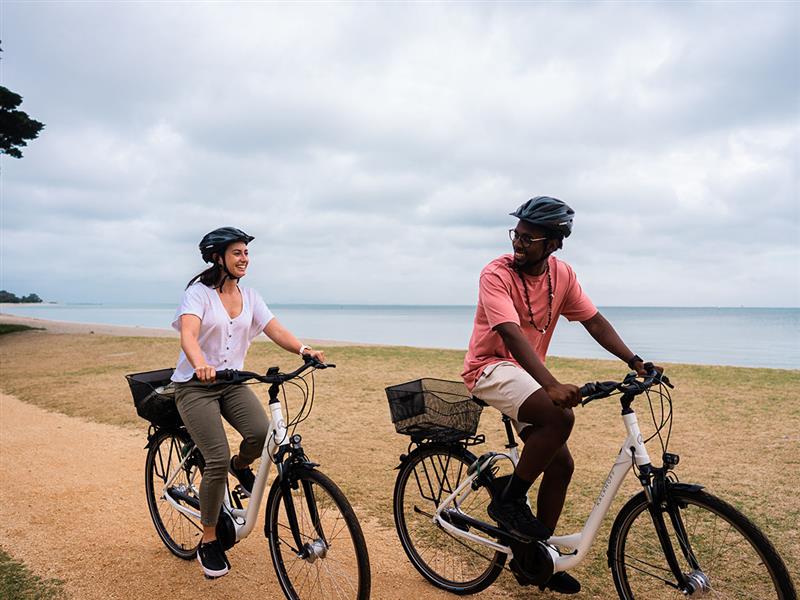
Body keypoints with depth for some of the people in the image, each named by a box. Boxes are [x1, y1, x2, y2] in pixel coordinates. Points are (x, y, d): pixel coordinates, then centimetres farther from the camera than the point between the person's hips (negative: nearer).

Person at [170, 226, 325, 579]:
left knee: (262, 433, -23)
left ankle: (241, 466, 15)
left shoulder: (249, 297, 6)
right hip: (196, 385, -4)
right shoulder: (199, 292, -11)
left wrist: (303, 349, -26)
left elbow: (275, 330, -6)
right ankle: (208, 543, 4)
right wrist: (200, 364, -49)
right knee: (218, 460, -16)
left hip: (233, 382, 4)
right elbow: (188, 334, -28)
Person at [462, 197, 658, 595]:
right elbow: (511, 334, -34)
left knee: (561, 464, 3)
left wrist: (634, 361, -10)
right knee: (561, 416, -30)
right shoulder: (496, 274, -21)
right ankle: (509, 501, -11)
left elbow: (594, 321, 2)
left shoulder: (562, 274, -2)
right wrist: (552, 385, -45)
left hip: (527, 375, 7)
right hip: (491, 369, -7)